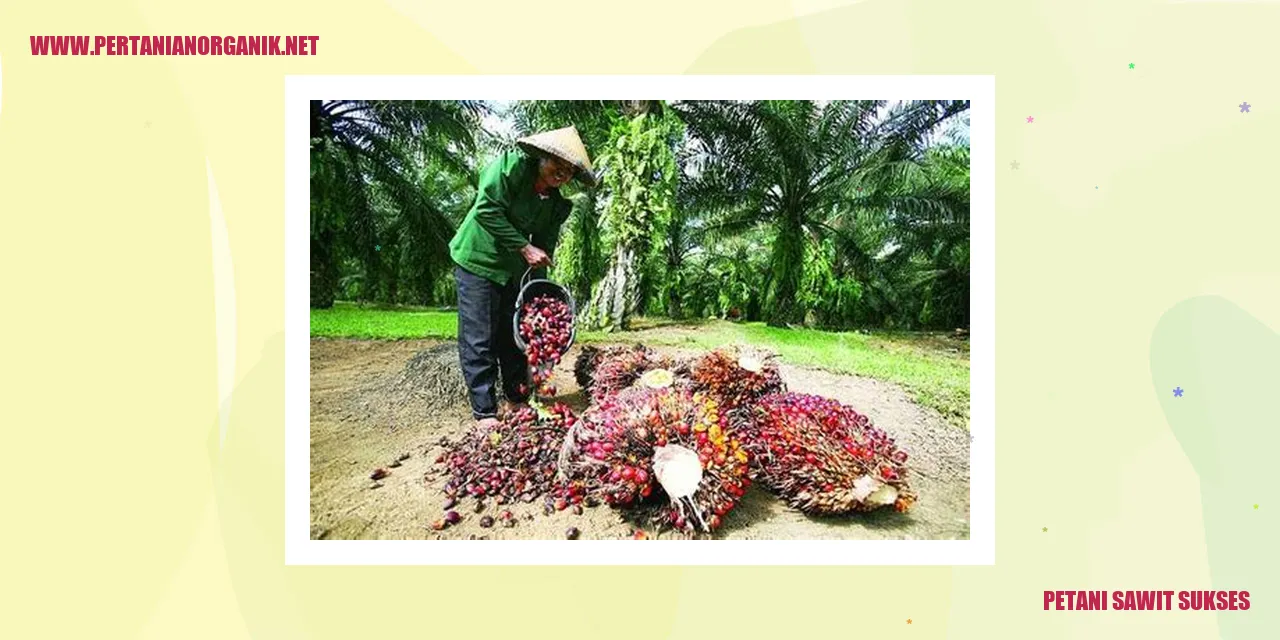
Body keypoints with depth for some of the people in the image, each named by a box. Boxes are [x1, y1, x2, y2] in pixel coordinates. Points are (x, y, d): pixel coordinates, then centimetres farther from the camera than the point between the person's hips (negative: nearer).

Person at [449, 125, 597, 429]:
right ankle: (484, 413, -1)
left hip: (516, 271, 6)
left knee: (516, 337, 9)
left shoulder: (557, 203, 1)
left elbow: (545, 247, 3)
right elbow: (487, 209, -24)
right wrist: (524, 247, -23)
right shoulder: (512, 165, -18)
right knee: (479, 341, -6)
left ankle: (518, 400, 22)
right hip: (478, 261, -6)